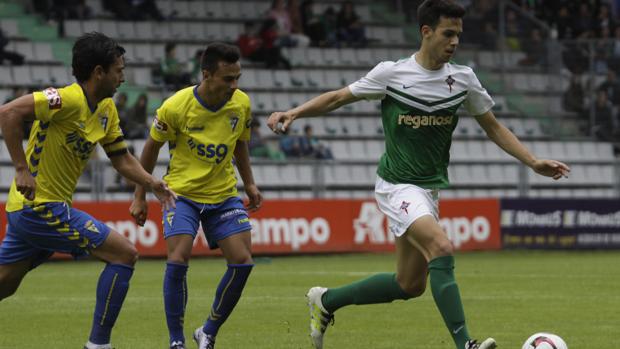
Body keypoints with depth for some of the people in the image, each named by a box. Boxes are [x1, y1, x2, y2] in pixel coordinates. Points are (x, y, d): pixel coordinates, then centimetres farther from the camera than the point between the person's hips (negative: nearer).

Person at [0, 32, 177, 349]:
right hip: (40, 207, -10)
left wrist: (152, 184, 3)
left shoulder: (106, 109, 10)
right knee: (125, 253, -7)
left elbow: (121, 158, 19)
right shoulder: (69, 99, -19)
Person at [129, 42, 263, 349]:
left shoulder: (241, 103, -8)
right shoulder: (175, 107, -19)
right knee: (178, 260, -18)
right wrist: (140, 196, -1)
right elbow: (152, 146, -4)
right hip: (182, 193, -3)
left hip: (223, 194, 4)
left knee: (242, 262, -8)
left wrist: (249, 183, 11)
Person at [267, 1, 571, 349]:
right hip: (398, 186, -6)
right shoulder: (391, 73, -9)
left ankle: (325, 300, 30)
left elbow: (493, 127, 12)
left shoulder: (463, 78, 2)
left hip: (431, 188, 6)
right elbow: (337, 98, 2)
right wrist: (294, 113, -11)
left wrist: (534, 162, 2)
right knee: (442, 248, -29)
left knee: (410, 284, 10)